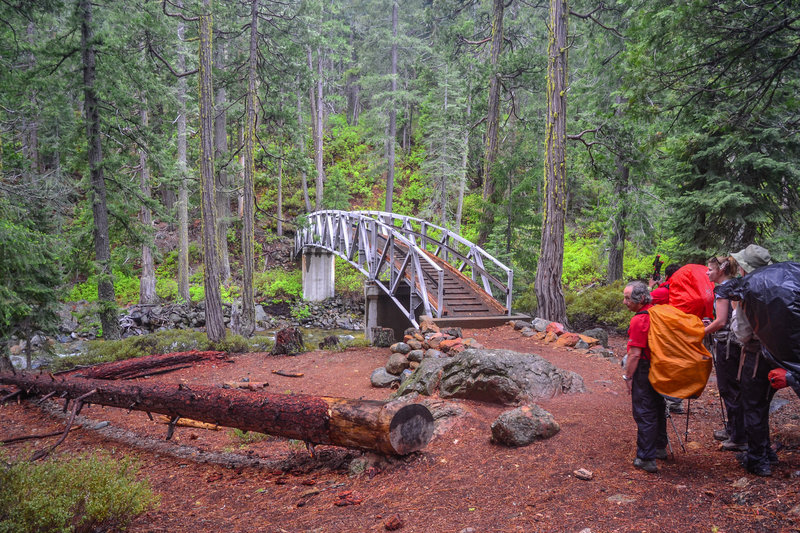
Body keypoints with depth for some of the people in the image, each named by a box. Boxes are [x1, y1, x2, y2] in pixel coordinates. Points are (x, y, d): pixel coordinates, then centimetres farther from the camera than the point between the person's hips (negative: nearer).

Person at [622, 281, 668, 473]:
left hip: (644, 370, -9)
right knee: (658, 408, 21)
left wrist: (627, 376, -14)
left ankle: (646, 459, 3)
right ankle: (660, 448, 36)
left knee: (644, 414, -2)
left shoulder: (639, 320, -23)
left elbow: (635, 354, -23)